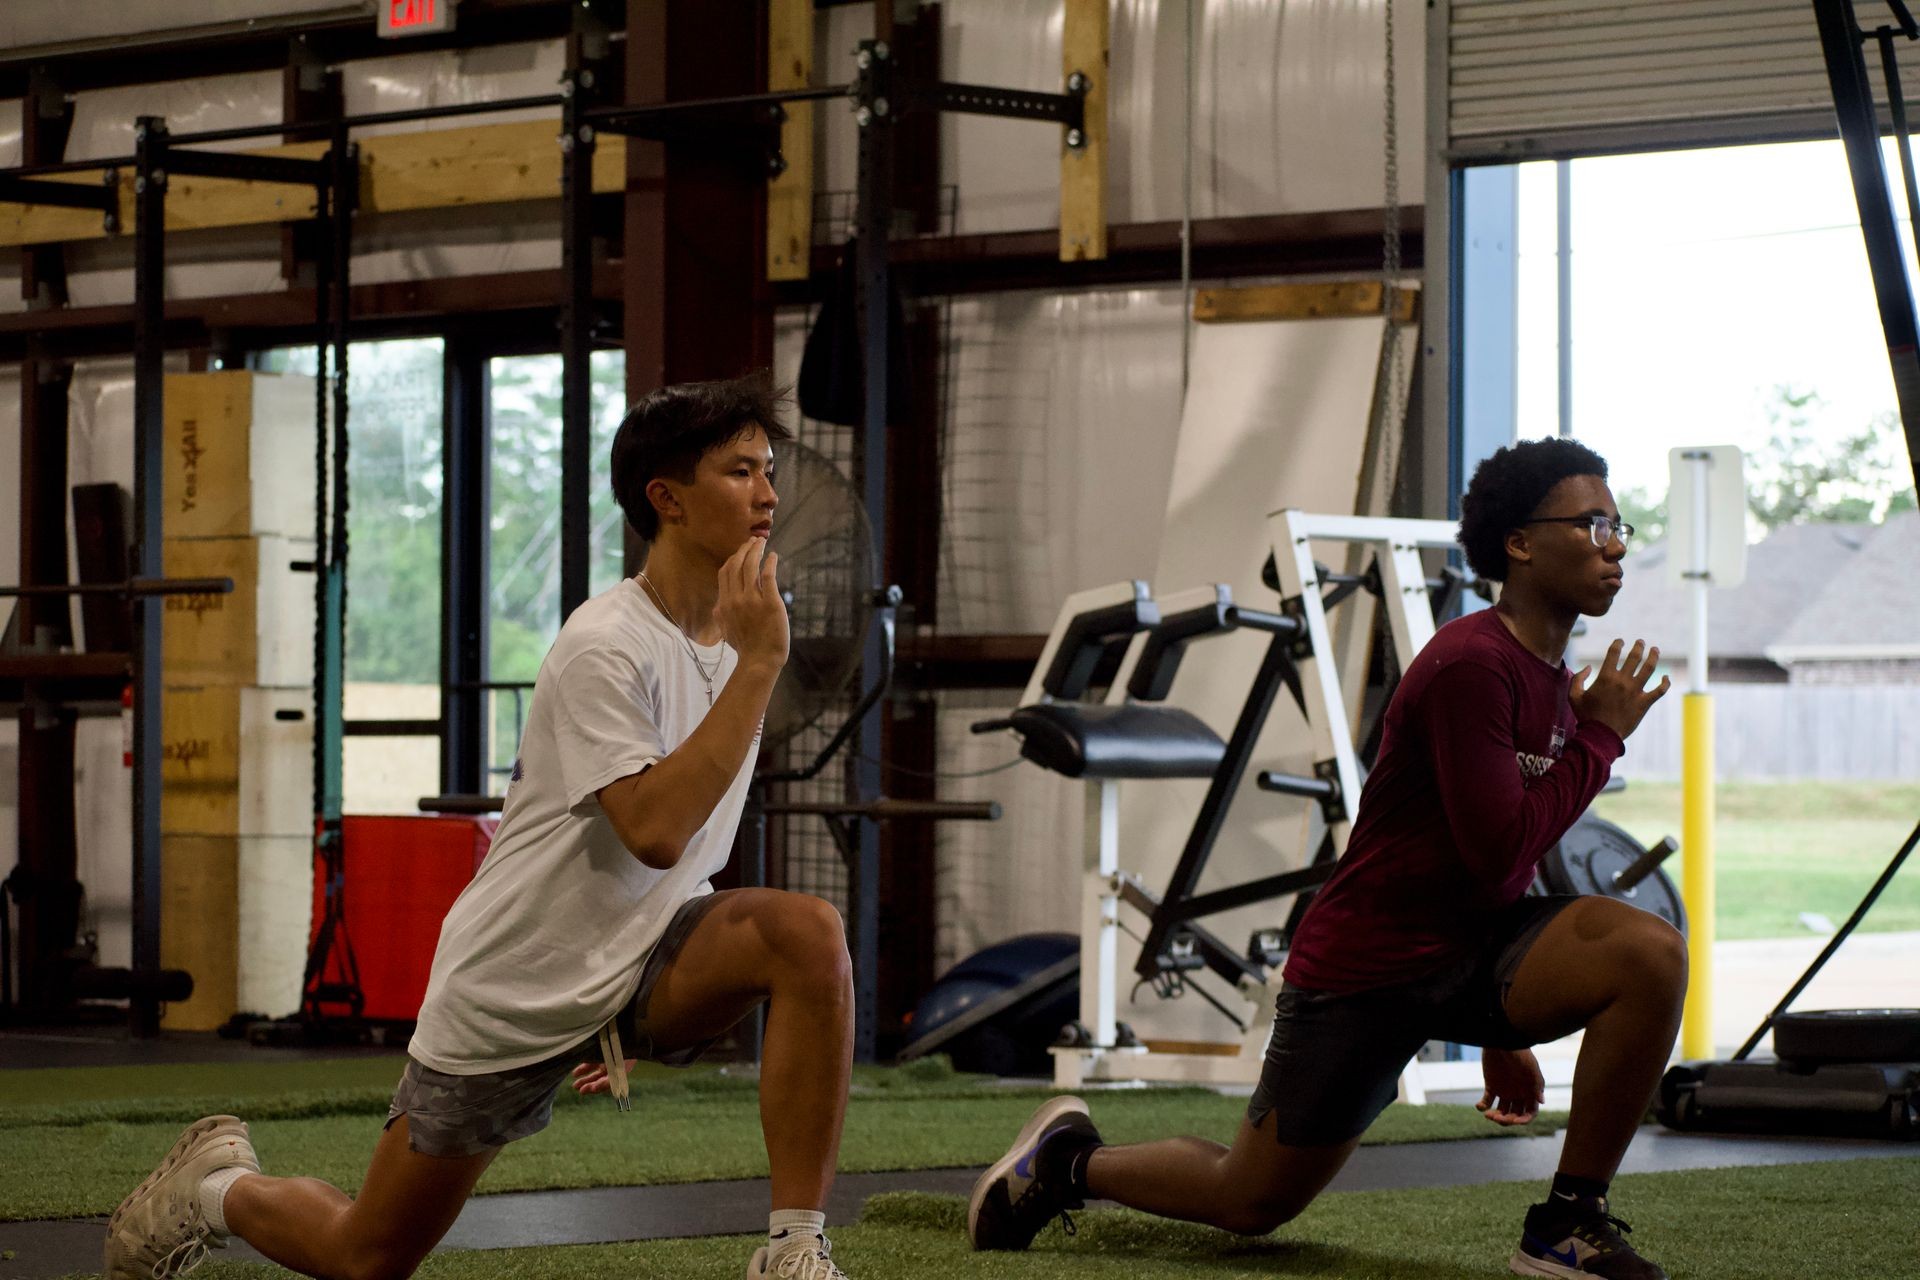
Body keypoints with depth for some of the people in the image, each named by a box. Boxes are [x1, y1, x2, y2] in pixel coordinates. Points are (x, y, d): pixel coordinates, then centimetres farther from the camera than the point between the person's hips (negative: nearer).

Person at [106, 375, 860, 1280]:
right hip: (508, 992, -6)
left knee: (809, 933, -25)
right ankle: (215, 1187, 38)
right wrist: (760, 665, -33)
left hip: (634, 968, 6)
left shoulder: (735, 632, 5)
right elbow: (655, 830, -35)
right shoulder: (602, 648, -20)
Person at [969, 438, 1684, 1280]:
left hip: (1476, 943, 7)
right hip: (1370, 965, -7)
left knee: (1652, 954, -22)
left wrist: (1503, 1030, 24)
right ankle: (1069, 1159, 34)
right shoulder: (1471, 666, -21)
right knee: (1252, 1201, 5)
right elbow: (1499, 853, -27)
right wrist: (1600, 738, -17)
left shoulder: (1553, 680, 8)